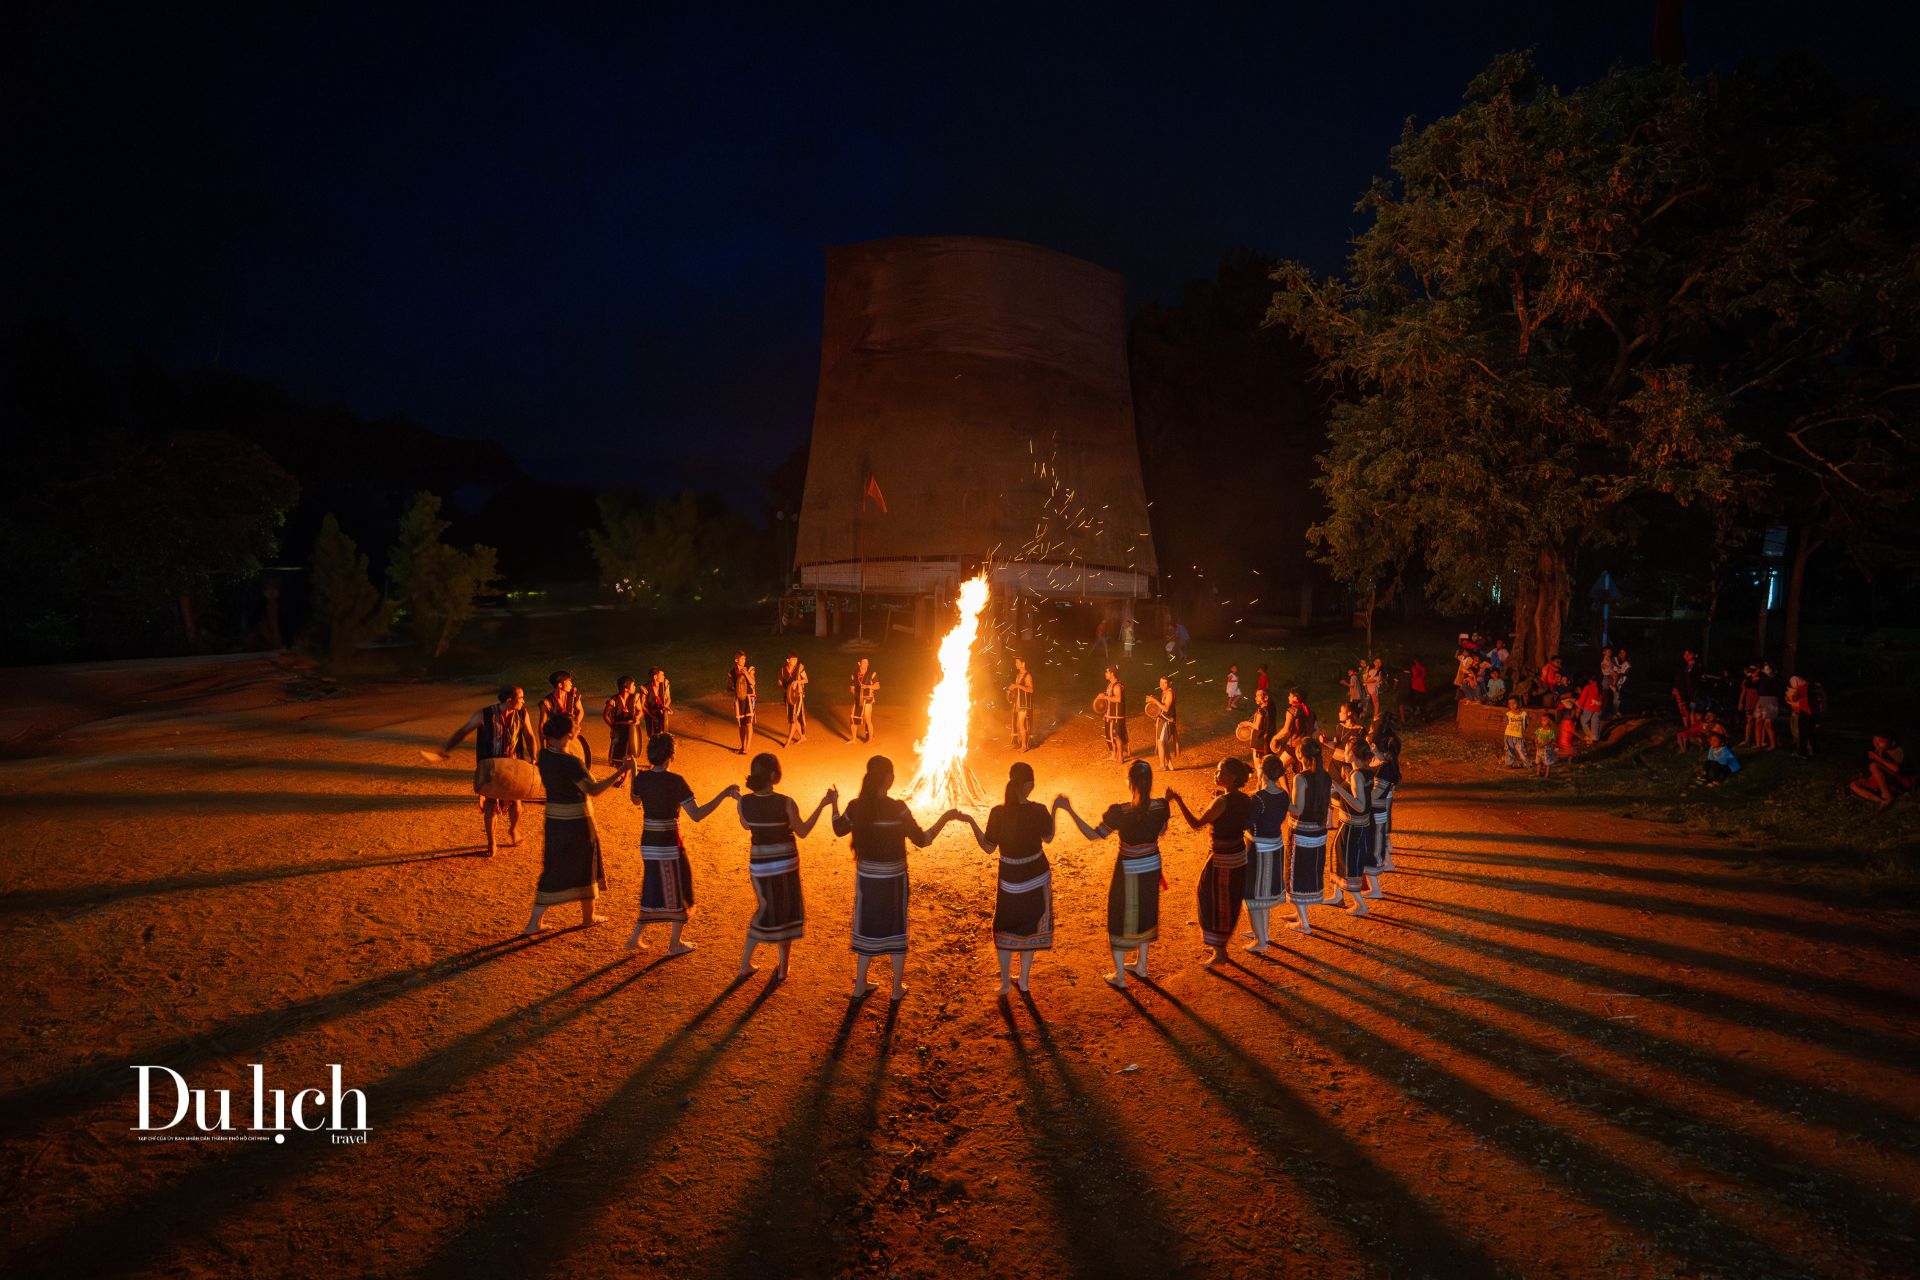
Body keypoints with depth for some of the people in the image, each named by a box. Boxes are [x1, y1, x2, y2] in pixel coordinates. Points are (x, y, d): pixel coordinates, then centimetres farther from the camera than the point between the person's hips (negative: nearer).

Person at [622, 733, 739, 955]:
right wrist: (724, 795, -19)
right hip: (669, 844, -6)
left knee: (654, 890, 24)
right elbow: (697, 815, -22)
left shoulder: (641, 778, -3)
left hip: (648, 843, 6)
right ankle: (674, 944, 24)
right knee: (679, 890, 14)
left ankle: (635, 938, 26)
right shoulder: (675, 781, -21)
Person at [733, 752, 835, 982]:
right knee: (787, 911, 16)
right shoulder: (786, 803, -22)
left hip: (760, 864, 3)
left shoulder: (743, 802, -13)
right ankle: (782, 968, 25)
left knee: (765, 910, 23)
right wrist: (823, 804, -8)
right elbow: (802, 832, -9)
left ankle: (745, 965, 22)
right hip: (786, 863, -3)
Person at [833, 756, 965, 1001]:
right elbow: (922, 840, -13)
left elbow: (839, 830, 9)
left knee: (867, 928, 18)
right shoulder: (898, 809, -20)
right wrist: (945, 818, -3)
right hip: (893, 879, -3)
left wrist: (834, 803, 21)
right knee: (896, 929, 14)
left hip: (866, 878, 3)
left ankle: (860, 986, 28)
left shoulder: (856, 807, -10)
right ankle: (897, 988, 24)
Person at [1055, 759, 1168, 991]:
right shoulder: (1161, 807, -15)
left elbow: (1093, 835, -18)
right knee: (1145, 914, 25)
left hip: (1128, 872, -5)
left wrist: (1069, 809, -18)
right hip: (1151, 868, 5)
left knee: (1119, 919, 13)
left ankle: (1119, 977, 24)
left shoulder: (1119, 813, -29)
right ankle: (1141, 965, 42)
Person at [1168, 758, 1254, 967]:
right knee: (1230, 904, 21)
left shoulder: (1222, 802, -25)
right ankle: (1221, 946, 36)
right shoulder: (1245, 800, -2)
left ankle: (1219, 952, 15)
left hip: (1222, 861, -8)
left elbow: (1196, 824, -22)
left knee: (1216, 904, 6)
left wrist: (1178, 801, -19)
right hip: (1240, 857, 8)